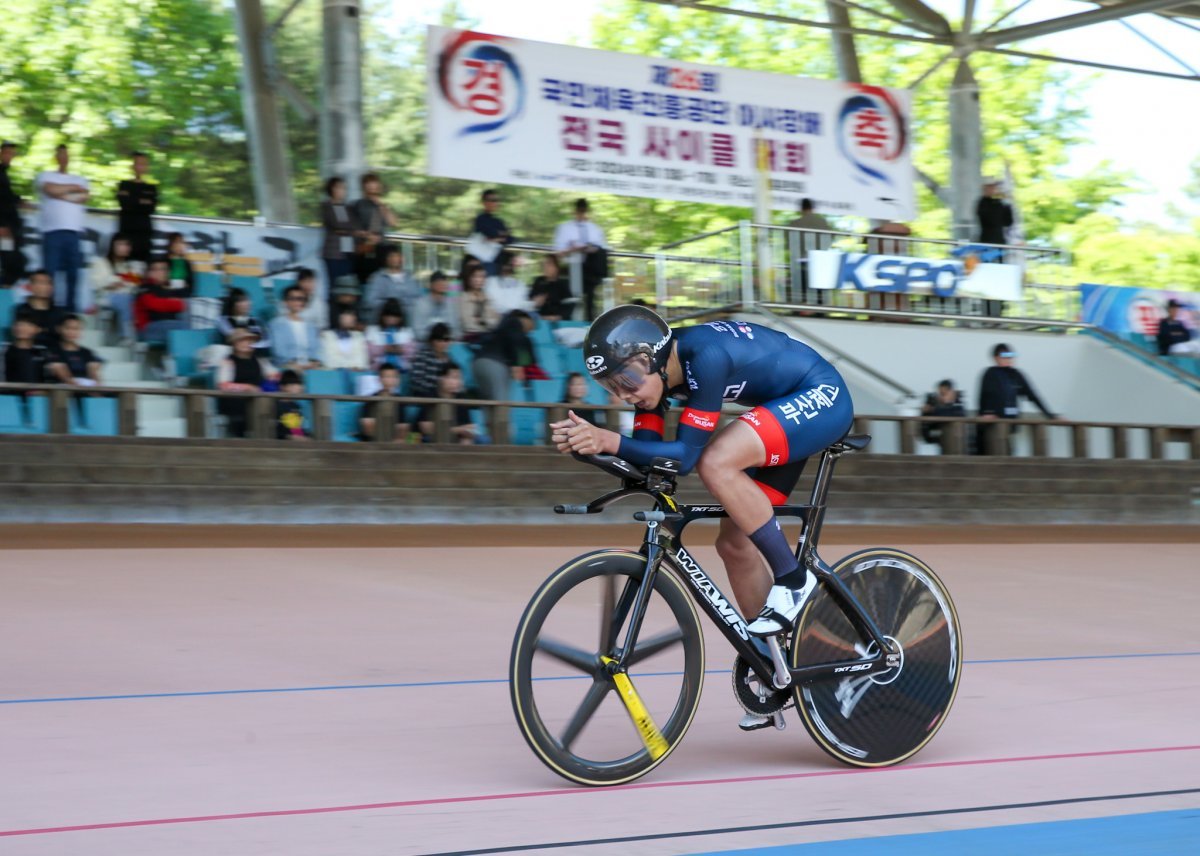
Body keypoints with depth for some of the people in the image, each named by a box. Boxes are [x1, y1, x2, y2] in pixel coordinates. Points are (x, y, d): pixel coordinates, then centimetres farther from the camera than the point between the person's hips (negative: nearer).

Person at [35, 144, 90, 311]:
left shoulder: (80, 180, 21)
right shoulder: (46, 176, 12)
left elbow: (86, 197, 3)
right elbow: (52, 190, -8)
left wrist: (62, 195, -2)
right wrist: (74, 188, 4)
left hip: (73, 230, 3)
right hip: (52, 229, -3)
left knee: (73, 272, 0)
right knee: (49, 272, -10)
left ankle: (71, 308, 4)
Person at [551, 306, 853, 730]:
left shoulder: (705, 357, -31)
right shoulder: (656, 368, -6)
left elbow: (686, 454, -33)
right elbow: (646, 450, -8)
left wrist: (609, 440, -42)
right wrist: (586, 441, -25)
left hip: (823, 398, -9)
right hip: (786, 411, 9)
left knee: (716, 463, -31)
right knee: (734, 543, 6)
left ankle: (792, 579, -16)